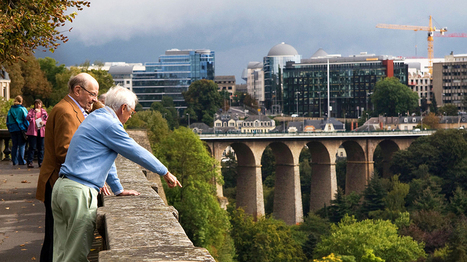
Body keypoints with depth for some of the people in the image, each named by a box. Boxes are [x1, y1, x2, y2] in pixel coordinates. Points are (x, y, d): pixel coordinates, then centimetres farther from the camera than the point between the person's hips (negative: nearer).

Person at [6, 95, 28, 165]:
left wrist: (9, 128, 19)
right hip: (21, 129, -4)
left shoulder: (10, 110, 7)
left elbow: (8, 121, 11)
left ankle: (14, 161, 8)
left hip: (13, 129, 4)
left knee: (14, 145, 10)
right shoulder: (23, 109, -6)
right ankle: (21, 161, -3)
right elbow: (26, 119, -7)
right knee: (22, 145, 0)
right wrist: (27, 128, -1)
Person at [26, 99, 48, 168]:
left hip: (41, 131, 3)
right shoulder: (31, 111, 7)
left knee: (41, 148, 5)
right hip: (32, 132, -3)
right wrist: (34, 112, -19)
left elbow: (48, 120, 11)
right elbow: (28, 118, -9)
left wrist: (44, 122, -9)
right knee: (32, 147, -7)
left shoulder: (44, 111, 14)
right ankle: (29, 162, -4)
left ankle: (40, 162, 12)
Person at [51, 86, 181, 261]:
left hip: (62, 186, 10)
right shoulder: (109, 125, -10)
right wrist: (165, 173, 8)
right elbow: (137, 153, -4)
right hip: (79, 192, -10)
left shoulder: (96, 118, 21)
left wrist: (118, 190, 34)